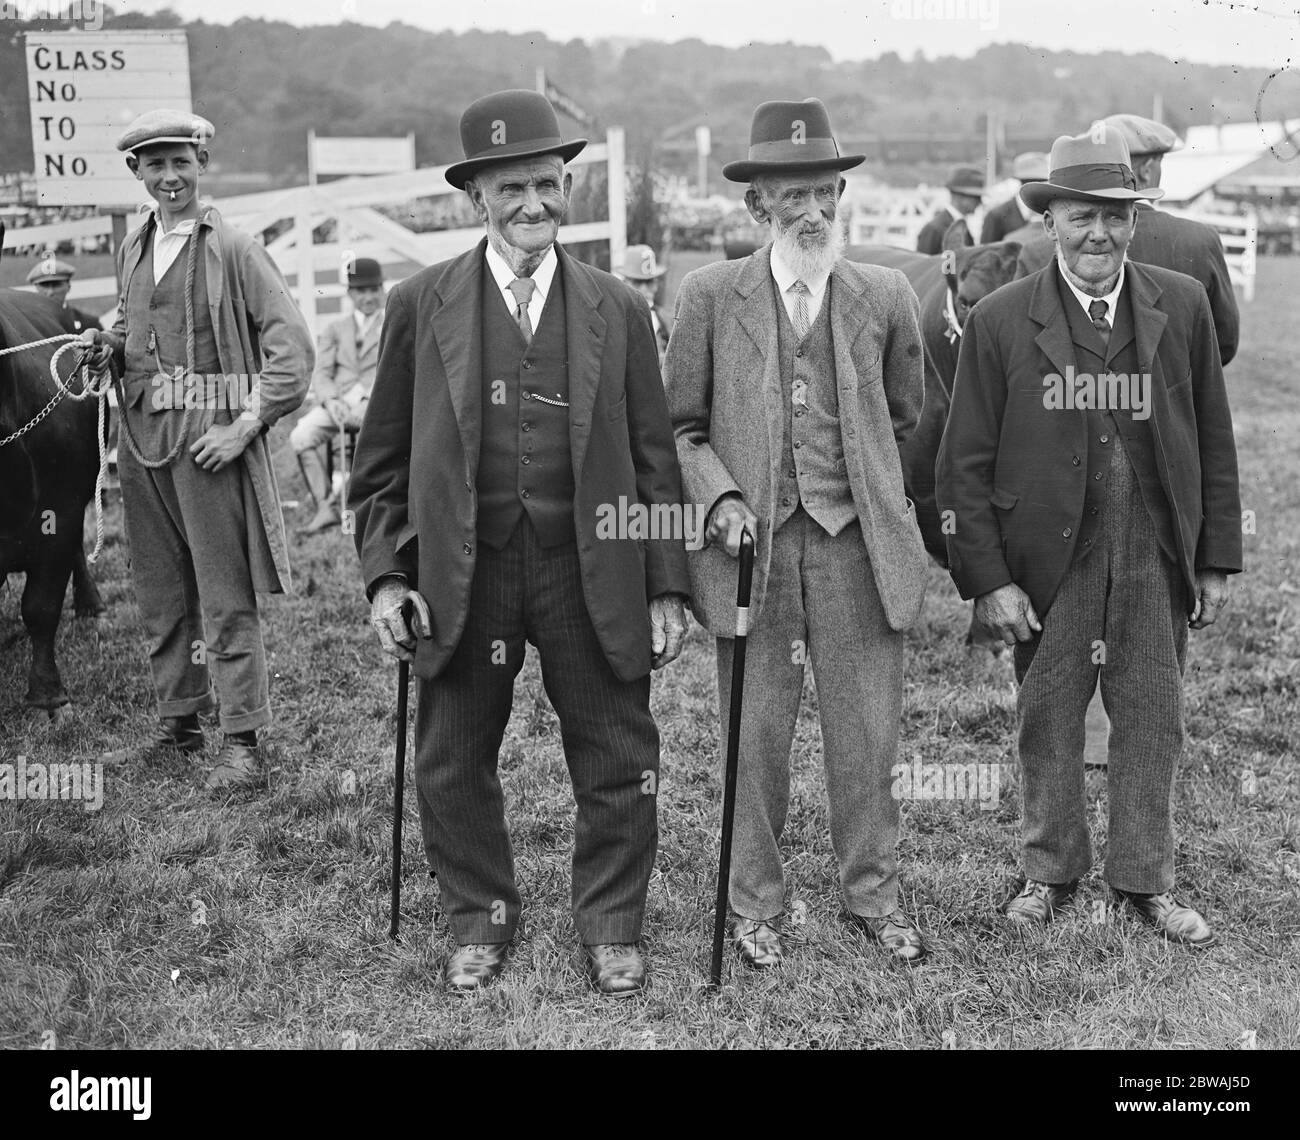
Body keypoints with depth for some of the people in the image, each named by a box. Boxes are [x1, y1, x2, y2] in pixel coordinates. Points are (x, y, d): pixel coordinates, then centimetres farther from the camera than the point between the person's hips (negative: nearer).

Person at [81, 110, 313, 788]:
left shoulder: (232, 250, -6)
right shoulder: (131, 253, 13)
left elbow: (292, 349, -11)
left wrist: (246, 426, -15)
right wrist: (110, 346, 5)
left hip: (209, 438, -6)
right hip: (141, 437, 7)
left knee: (225, 598, -2)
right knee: (160, 596, 14)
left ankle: (241, 739, 5)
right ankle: (179, 724, 26)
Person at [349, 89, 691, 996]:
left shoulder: (618, 309, 4)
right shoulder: (421, 306, 2)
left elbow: (655, 458, 5)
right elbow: (383, 460, 4)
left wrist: (668, 586, 1)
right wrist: (384, 574, -5)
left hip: (592, 577, 0)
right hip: (460, 579, 0)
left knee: (619, 763, 7)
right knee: (453, 766, 11)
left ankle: (611, 922, 29)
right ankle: (481, 918, 34)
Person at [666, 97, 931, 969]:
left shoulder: (886, 297, 6)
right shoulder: (712, 296, 3)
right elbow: (681, 424, 6)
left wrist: (878, 501, 14)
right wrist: (718, 496, -8)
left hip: (859, 546, 1)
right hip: (752, 545, -1)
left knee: (868, 738, 6)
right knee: (755, 741, 6)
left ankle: (875, 896, 24)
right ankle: (756, 906, 23)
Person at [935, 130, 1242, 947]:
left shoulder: (1183, 306, 2)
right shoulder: (1002, 320, -5)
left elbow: (1215, 443, 6)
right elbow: (965, 465, -4)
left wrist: (1217, 559, 4)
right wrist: (987, 579, -9)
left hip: (1157, 558, 2)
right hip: (1048, 561, -1)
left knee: (1154, 721, 11)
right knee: (1048, 722, 10)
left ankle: (1147, 878, 28)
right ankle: (1051, 871, 29)